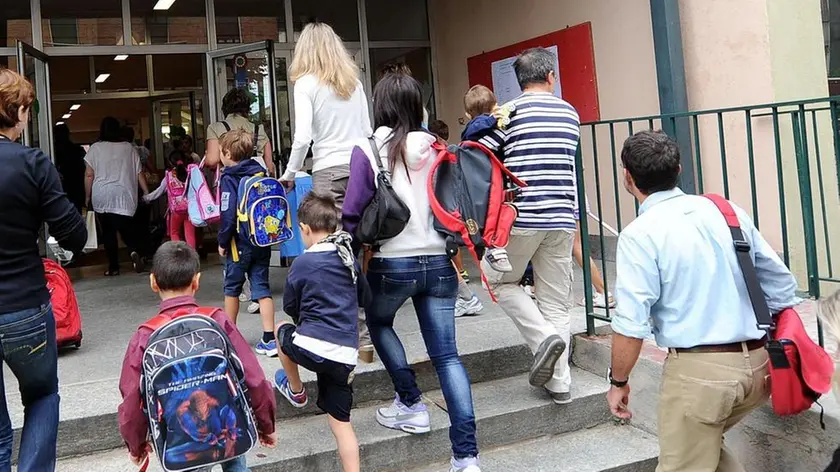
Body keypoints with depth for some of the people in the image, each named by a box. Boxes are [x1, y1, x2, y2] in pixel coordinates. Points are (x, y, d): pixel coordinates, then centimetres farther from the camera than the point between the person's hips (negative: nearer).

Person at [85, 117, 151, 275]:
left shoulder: (95, 148, 2)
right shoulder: (129, 147, 7)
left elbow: (89, 175, 1)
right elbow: (139, 173, 6)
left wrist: (87, 196, 10)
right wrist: (147, 193, 11)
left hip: (101, 198, -1)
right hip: (124, 197, 1)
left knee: (108, 232, 7)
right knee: (127, 228, 1)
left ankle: (113, 267, 8)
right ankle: (137, 251, -28)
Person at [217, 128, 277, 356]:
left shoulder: (229, 179, -12)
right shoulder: (260, 173, 5)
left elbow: (229, 215, -17)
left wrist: (222, 242, -6)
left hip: (240, 243, -5)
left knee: (232, 287, 14)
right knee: (262, 287, 6)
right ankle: (269, 339, 1)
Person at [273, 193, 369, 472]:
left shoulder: (302, 263, -6)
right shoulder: (350, 258, 7)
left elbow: (290, 307, 6)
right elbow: (364, 298, 20)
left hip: (311, 347, -4)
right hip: (346, 354, 4)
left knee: (282, 329, 29)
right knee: (340, 420, 11)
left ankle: (295, 391, 41)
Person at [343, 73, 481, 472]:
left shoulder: (368, 151, -6)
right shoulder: (436, 149, 3)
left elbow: (353, 213, -7)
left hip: (391, 263, -3)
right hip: (439, 262, 3)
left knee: (378, 324, 28)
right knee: (446, 354, 4)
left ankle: (411, 405, 24)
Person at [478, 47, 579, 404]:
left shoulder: (510, 112, -5)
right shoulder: (570, 114, 9)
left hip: (520, 217, -4)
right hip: (562, 218, 4)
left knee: (499, 281, 16)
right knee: (556, 301, 10)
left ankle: (545, 336, -2)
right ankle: (559, 382, 11)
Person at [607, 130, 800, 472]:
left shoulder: (639, 234, -12)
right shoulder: (726, 210, 7)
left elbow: (631, 323, -17)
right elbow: (782, 286, 11)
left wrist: (619, 382, -2)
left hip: (699, 369, -7)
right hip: (756, 364, 7)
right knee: (706, 444, 28)